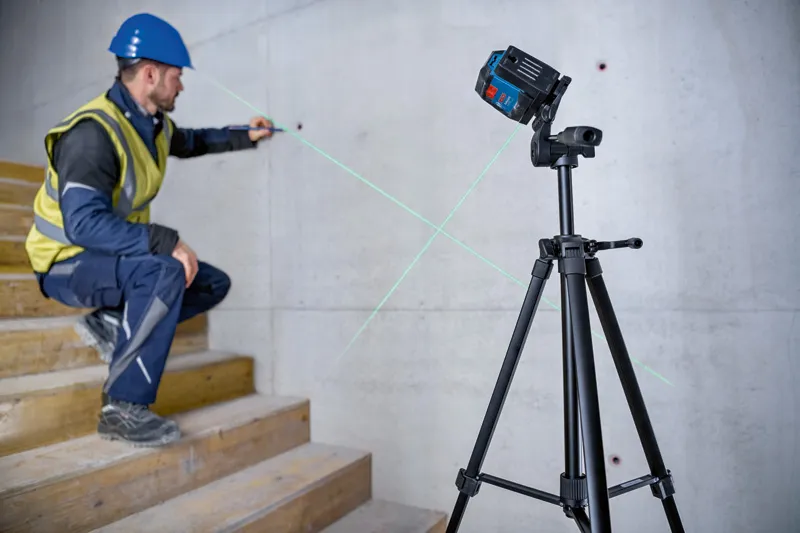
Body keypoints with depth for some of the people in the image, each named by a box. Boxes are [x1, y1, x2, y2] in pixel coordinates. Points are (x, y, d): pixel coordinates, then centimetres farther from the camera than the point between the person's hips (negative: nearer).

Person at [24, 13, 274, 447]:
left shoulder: (154, 124, 2)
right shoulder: (93, 132, -26)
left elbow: (190, 142, 26)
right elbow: (83, 223, -35)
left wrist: (244, 136, 19)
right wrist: (165, 242, -40)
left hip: (116, 258, 8)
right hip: (68, 264, -8)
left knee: (214, 283, 2)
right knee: (165, 272, -37)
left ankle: (109, 323, 2)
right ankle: (123, 408, -26)